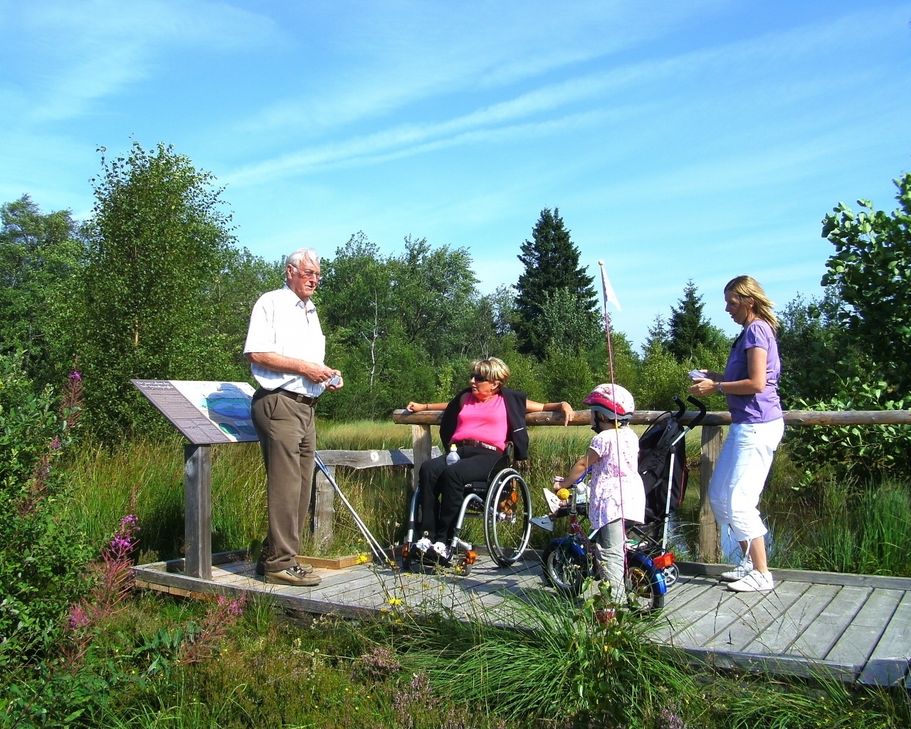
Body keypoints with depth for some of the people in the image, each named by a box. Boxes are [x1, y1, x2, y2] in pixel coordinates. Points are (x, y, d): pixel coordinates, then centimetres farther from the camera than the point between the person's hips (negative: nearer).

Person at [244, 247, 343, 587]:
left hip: (306, 405, 9)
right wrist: (303, 367, -15)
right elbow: (256, 353, -13)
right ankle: (281, 561, -2)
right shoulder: (271, 303, -3)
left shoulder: (311, 312, 24)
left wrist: (326, 376, 10)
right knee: (286, 485, -10)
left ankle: (273, 557, 18)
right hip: (279, 403, -9)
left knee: (301, 486, 9)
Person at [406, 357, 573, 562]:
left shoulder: (508, 400, 17)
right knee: (428, 469, -30)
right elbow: (450, 405, 51)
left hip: (488, 454, -4)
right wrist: (423, 406, 54)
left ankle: (444, 541, -31)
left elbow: (542, 407, 20)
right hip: (458, 450, 5)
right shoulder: (466, 397, 30)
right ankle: (427, 535, -32)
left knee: (452, 473, -37)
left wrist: (563, 405, 3)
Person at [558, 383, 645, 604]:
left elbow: (582, 464, -4)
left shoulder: (603, 438, -10)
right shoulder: (631, 435, 13)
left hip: (611, 501, -9)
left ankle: (614, 600, -12)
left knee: (611, 554, -9)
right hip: (632, 498, 9)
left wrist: (565, 483, 7)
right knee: (610, 547, 20)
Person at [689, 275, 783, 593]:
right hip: (746, 424, 10)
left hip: (756, 425, -10)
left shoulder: (756, 330, -12)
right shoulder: (752, 331, 17)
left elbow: (756, 383, -20)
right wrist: (715, 376, 11)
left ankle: (761, 574, 4)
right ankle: (748, 560, 23)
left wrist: (716, 387, -12)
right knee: (719, 495, 14)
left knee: (739, 500, -7)